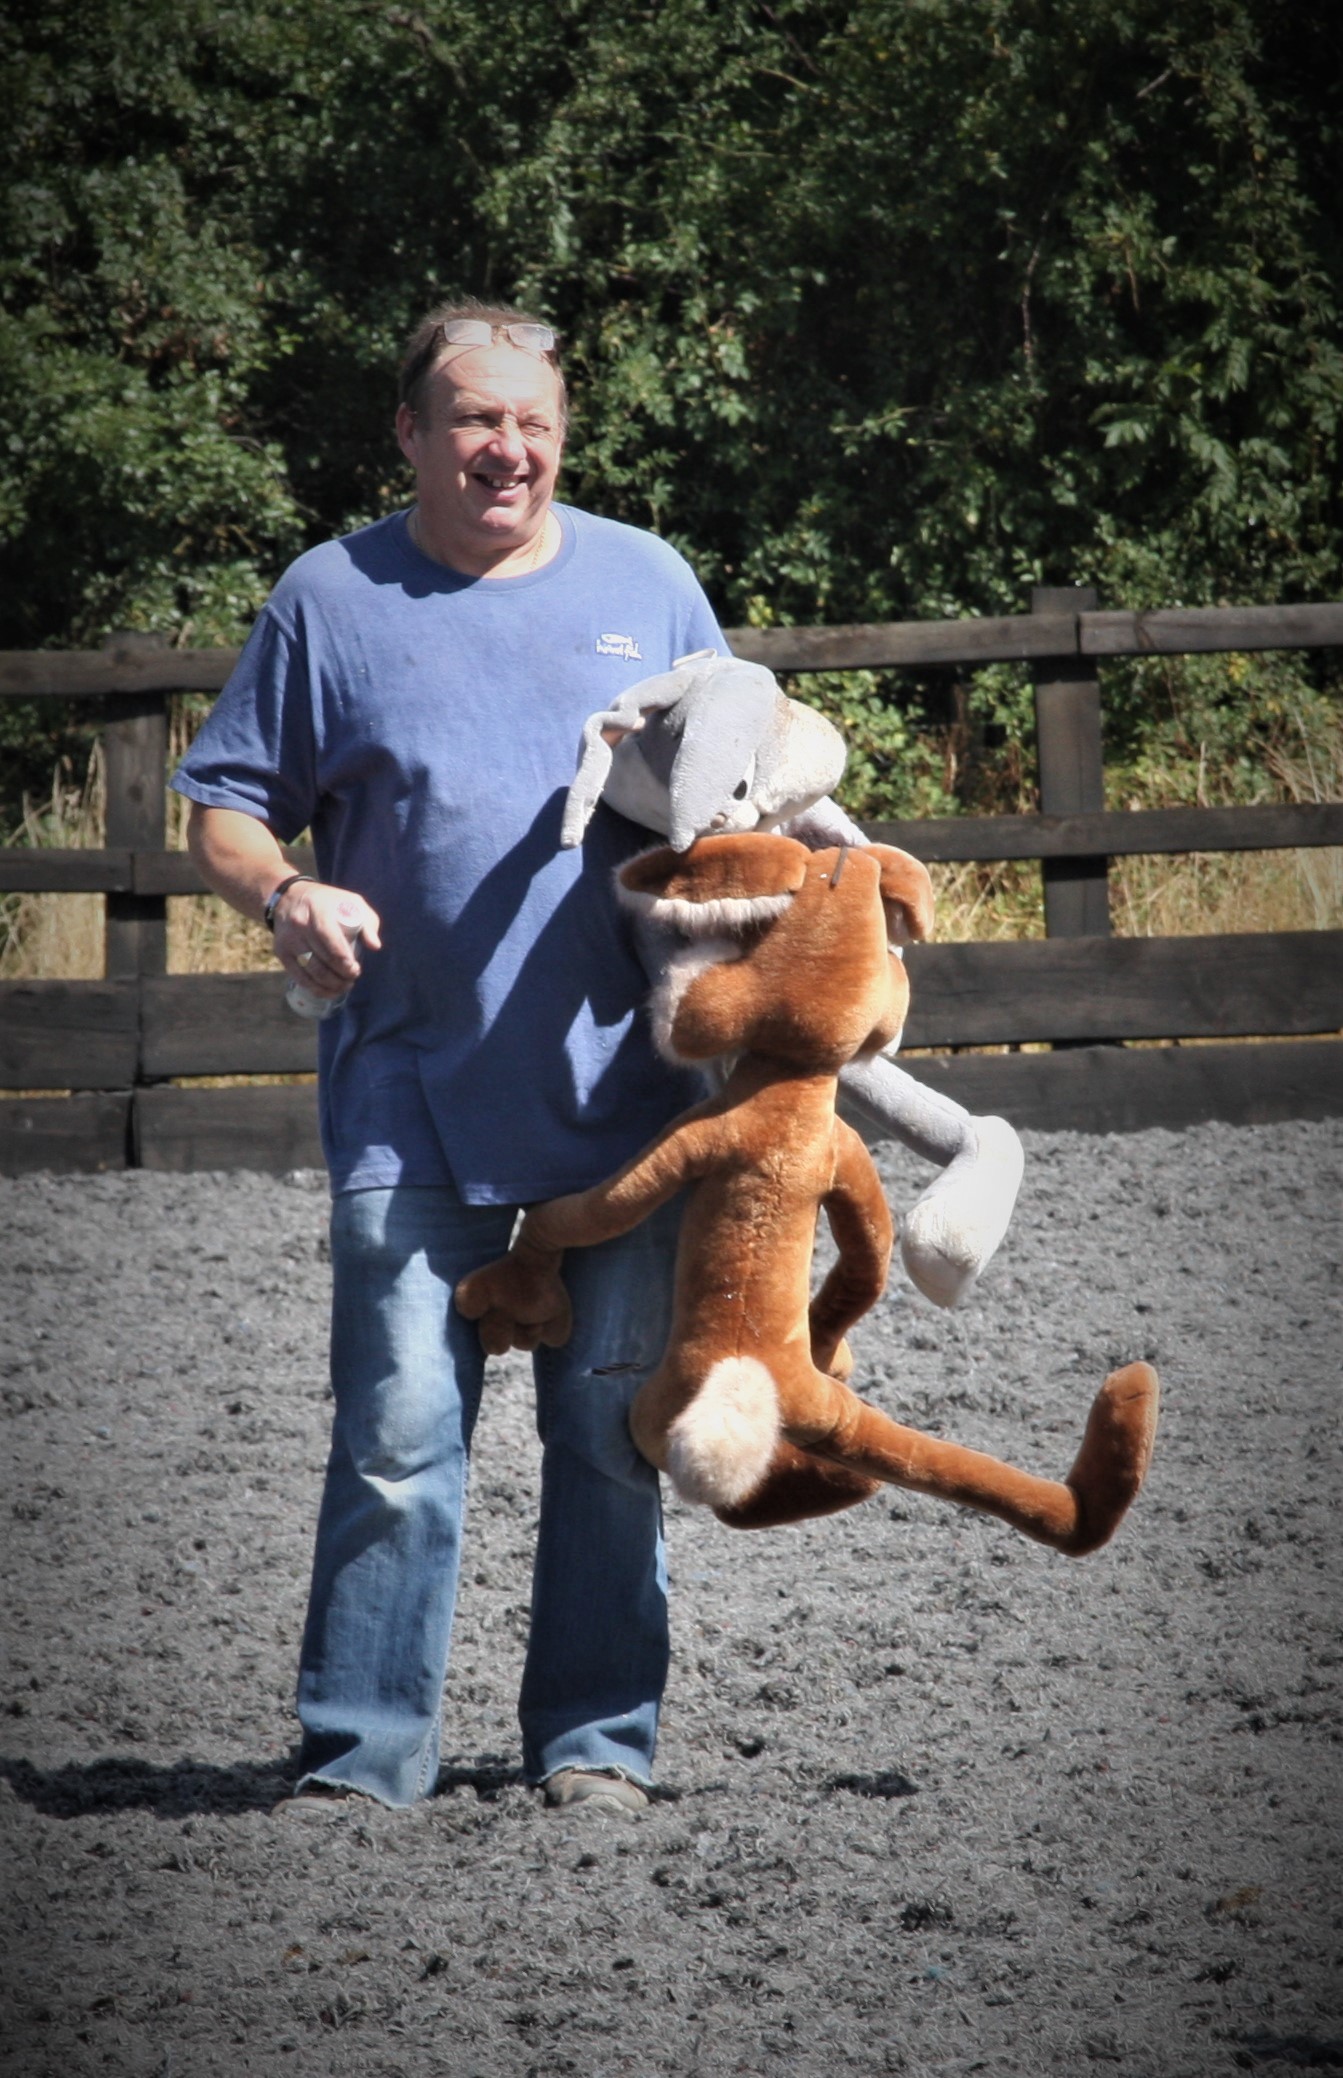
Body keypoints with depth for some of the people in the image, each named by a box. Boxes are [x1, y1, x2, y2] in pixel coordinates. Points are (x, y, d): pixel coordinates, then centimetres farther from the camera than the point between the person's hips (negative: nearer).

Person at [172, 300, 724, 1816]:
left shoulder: (645, 583, 11)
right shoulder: (331, 599, 5)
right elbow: (224, 808, 8)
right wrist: (285, 893, -13)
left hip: (619, 1084, 2)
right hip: (411, 1093, -2)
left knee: (610, 1420, 5)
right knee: (397, 1423, -7)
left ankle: (596, 1736, 14)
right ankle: (364, 1746, 0)